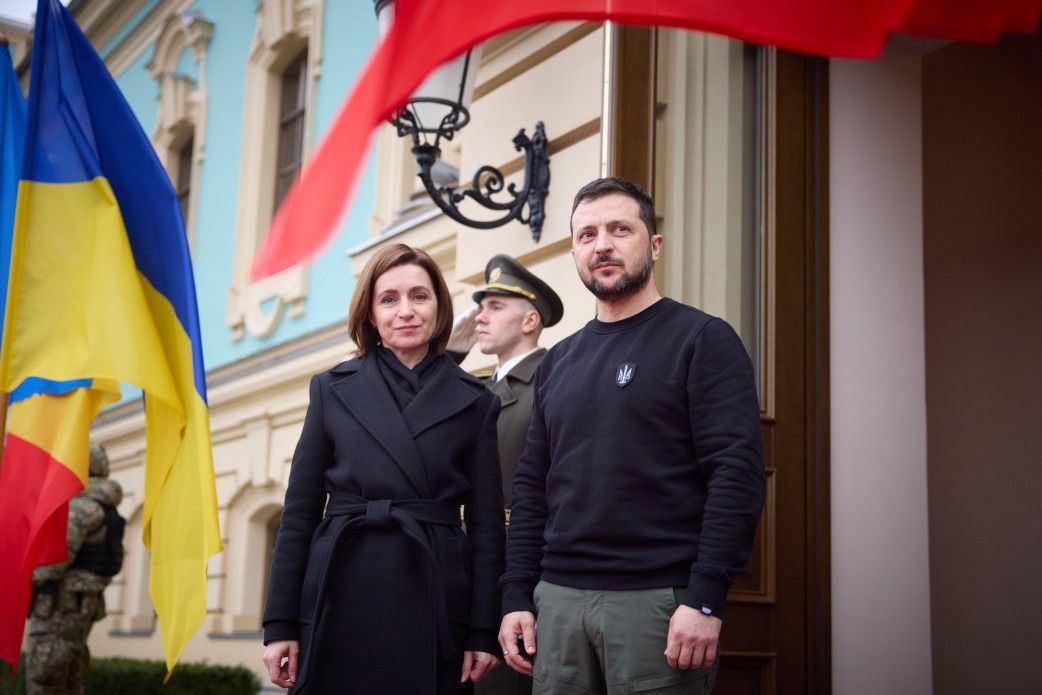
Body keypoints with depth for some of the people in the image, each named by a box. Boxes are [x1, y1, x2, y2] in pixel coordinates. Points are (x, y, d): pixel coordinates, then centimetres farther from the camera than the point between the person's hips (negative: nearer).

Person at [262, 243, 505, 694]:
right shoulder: (333, 389, 8)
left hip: (435, 601, 0)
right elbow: (301, 510, 6)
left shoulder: (474, 402, 7)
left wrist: (483, 631, -4)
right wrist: (281, 623, 0)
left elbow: (486, 522, 4)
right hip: (343, 595, 1)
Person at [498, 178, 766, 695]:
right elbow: (532, 485, 16)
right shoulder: (557, 362, 15)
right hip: (558, 598, 5)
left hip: (659, 602, -5)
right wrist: (517, 598, 8)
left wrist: (705, 600, -18)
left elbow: (737, 474, -11)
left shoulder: (702, 340, -3)